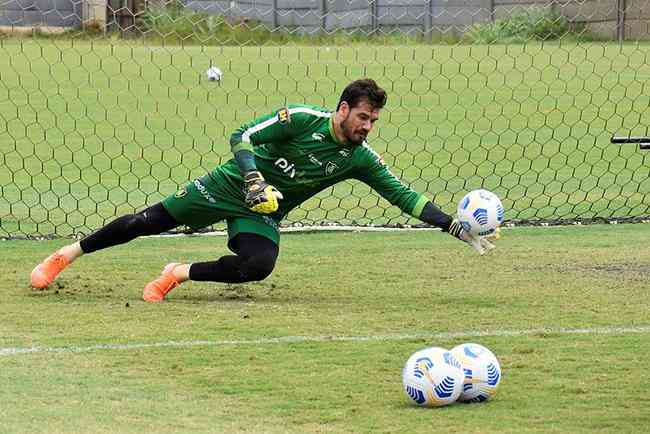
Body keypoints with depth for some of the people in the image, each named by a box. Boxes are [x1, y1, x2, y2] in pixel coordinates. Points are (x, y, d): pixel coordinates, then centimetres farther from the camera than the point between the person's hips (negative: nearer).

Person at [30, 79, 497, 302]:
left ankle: (180, 274, -8)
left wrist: (459, 229, -11)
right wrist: (255, 181, -32)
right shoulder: (301, 119, -19)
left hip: (263, 214, 3)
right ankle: (66, 254, 12)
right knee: (150, 221, -5)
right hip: (230, 187, -3)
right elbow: (242, 137, -17)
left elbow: (404, 196, -6)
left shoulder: (361, 158, -8)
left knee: (258, 266, -28)